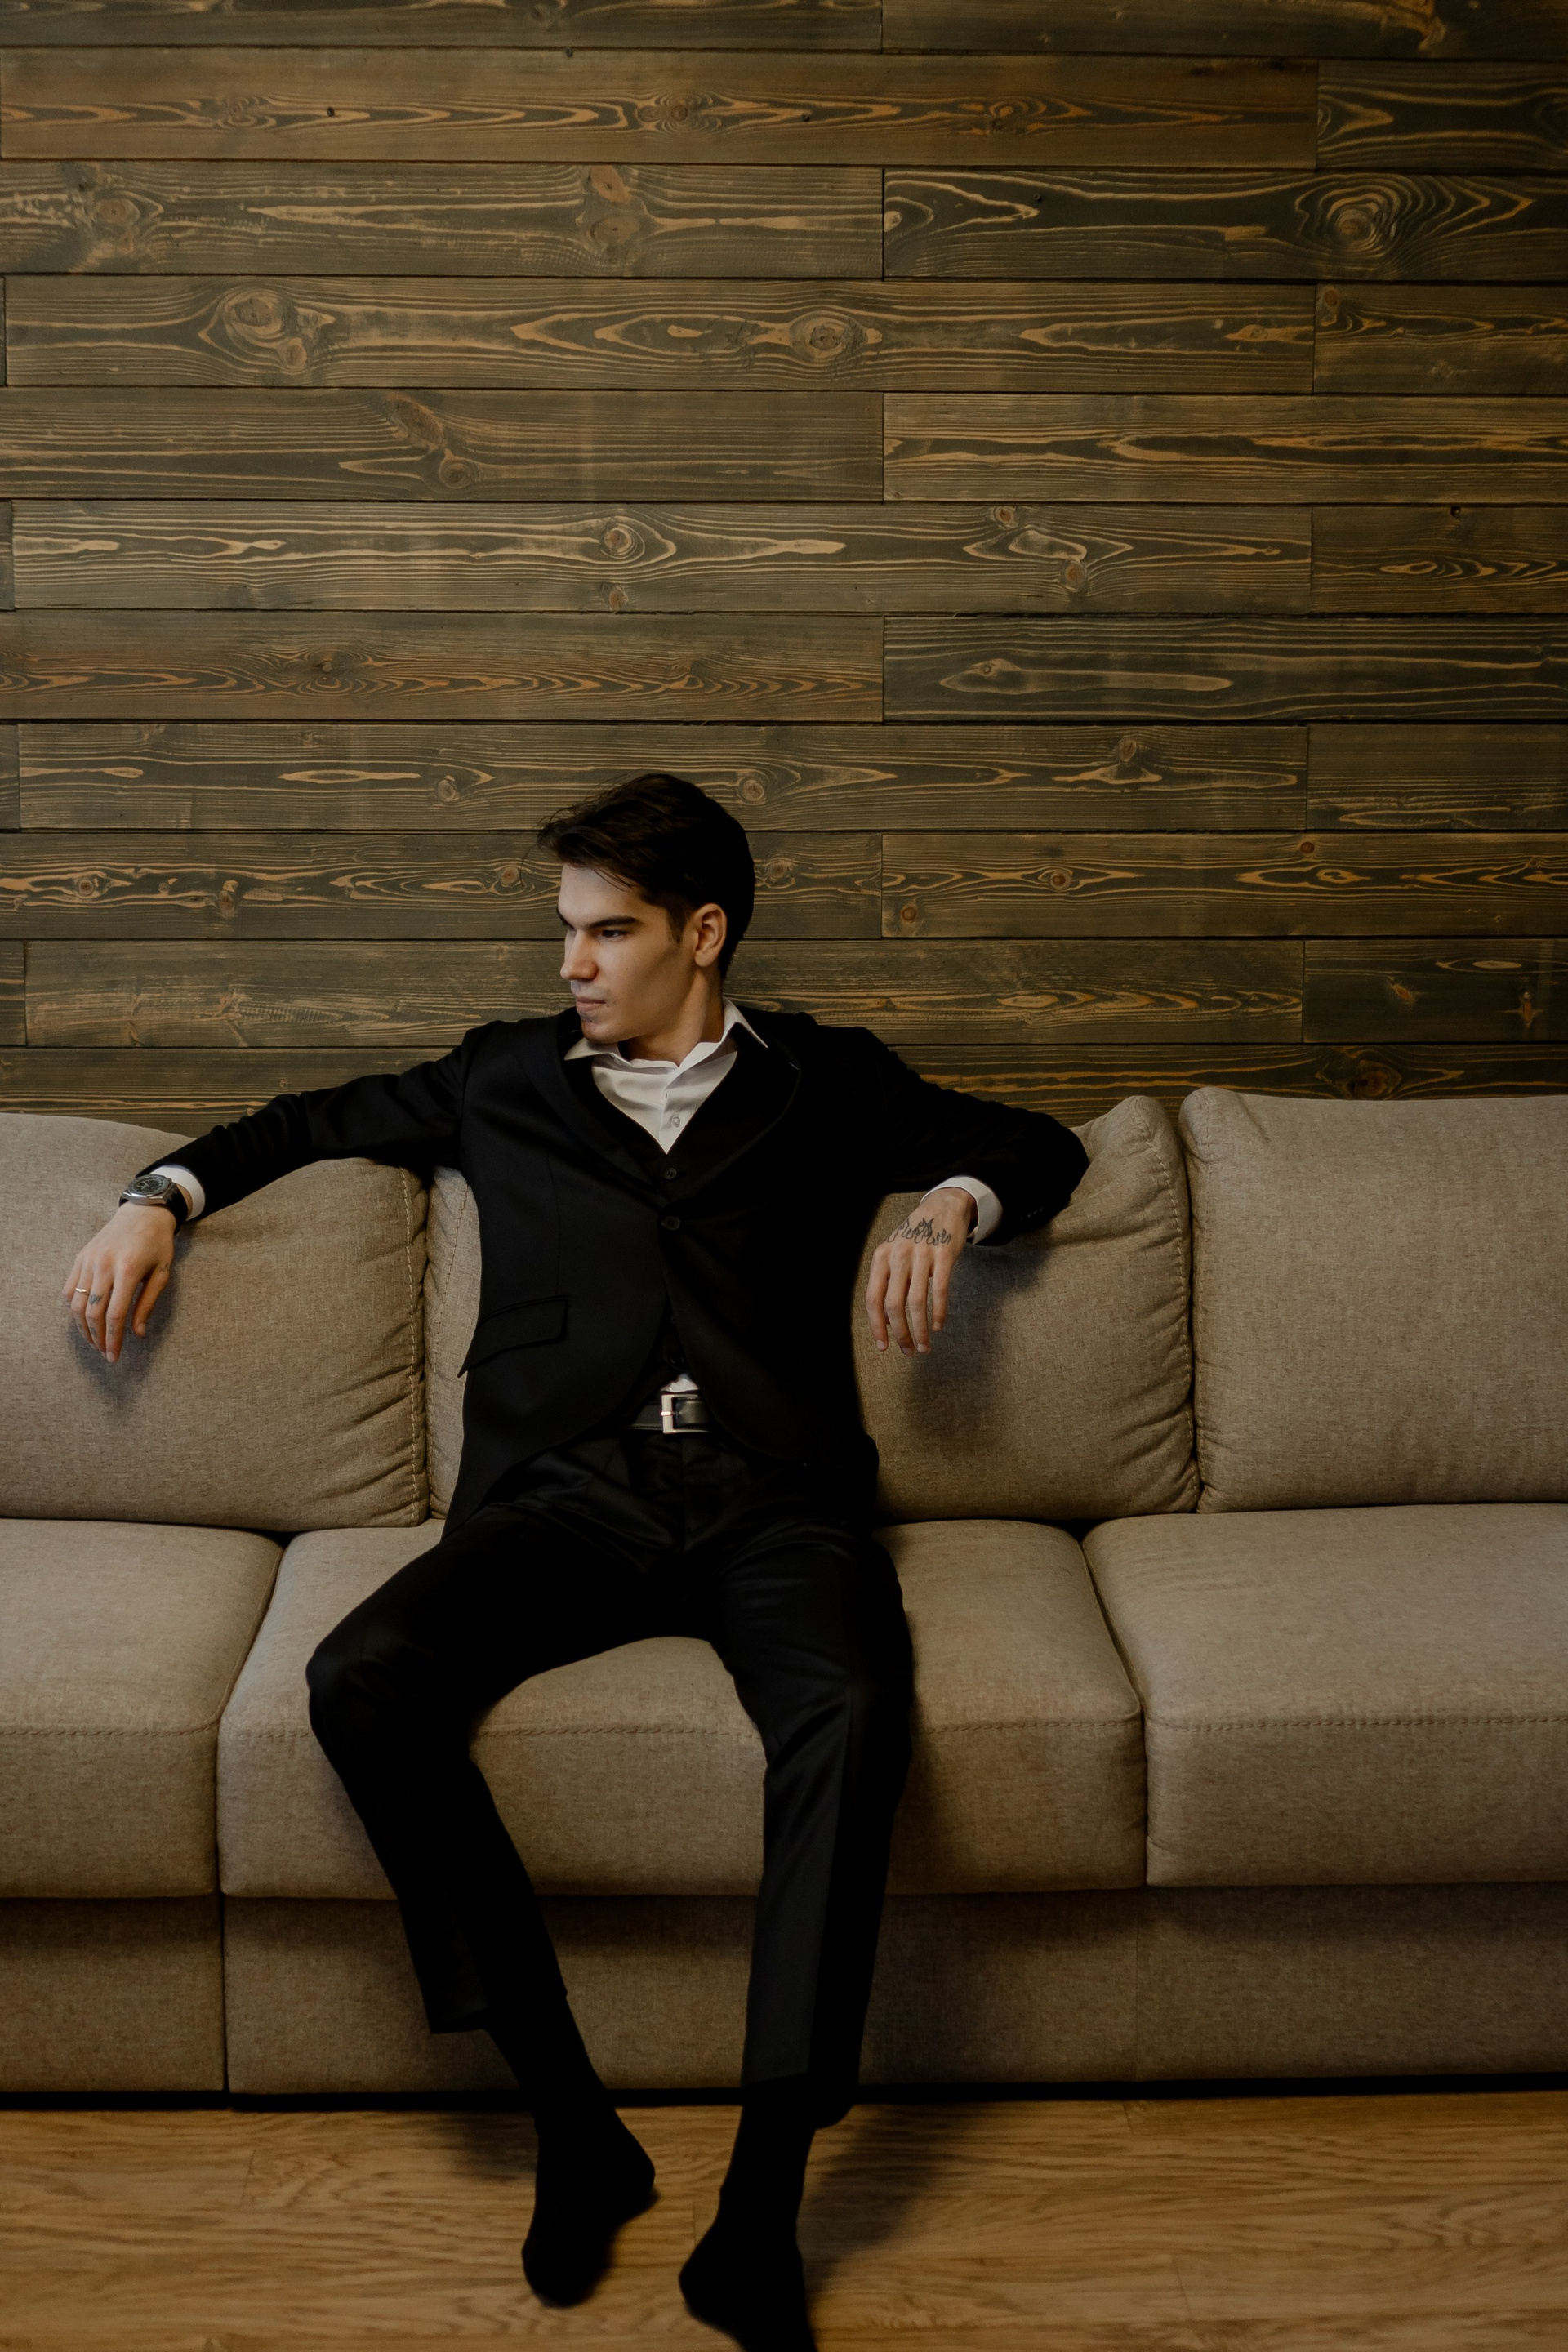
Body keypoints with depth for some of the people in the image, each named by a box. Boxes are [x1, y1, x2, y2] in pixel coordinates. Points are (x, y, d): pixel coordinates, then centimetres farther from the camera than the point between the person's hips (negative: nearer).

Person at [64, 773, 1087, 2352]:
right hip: (563, 1493, 2)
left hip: (768, 1492, -1)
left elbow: (1037, 1147, 24)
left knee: (849, 1714, -35)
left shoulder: (826, 1082, 21)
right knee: (360, 1682, -28)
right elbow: (318, 1120, 36)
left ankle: (759, 2208, -28)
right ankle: (571, 2124, -17)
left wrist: (947, 1208, 2)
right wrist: (161, 1197, 21)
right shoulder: (507, 1079, 24)